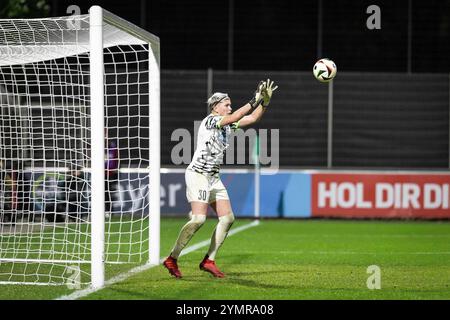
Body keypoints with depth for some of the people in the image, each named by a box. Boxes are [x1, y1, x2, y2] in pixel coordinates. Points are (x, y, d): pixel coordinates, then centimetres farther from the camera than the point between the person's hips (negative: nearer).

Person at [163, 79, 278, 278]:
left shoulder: (227, 125, 12)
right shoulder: (210, 121, -12)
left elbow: (253, 118, 14)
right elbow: (234, 118, -27)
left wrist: (265, 101, 0)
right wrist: (255, 100, -27)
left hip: (213, 178, 9)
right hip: (198, 174, -9)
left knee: (227, 218, 1)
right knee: (199, 219, -20)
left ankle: (209, 261, 5)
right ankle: (172, 259, -12)